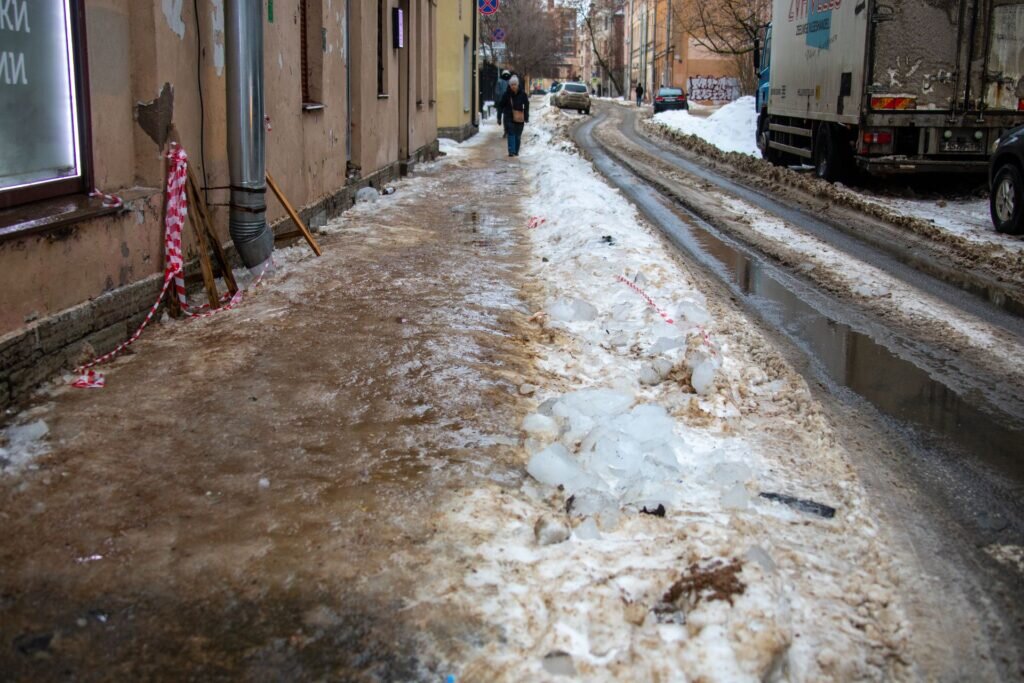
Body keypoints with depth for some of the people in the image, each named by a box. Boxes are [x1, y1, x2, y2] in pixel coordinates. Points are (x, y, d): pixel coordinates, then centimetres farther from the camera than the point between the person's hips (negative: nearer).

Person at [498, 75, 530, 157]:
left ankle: (516, 151, 20)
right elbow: (501, 106, 2)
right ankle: (511, 151, -14)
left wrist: (526, 117, 2)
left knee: (518, 135, 8)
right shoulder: (506, 94, -4)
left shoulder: (522, 94, -1)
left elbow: (526, 106, 8)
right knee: (511, 134, -10)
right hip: (509, 117, -2)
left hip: (519, 118, 2)